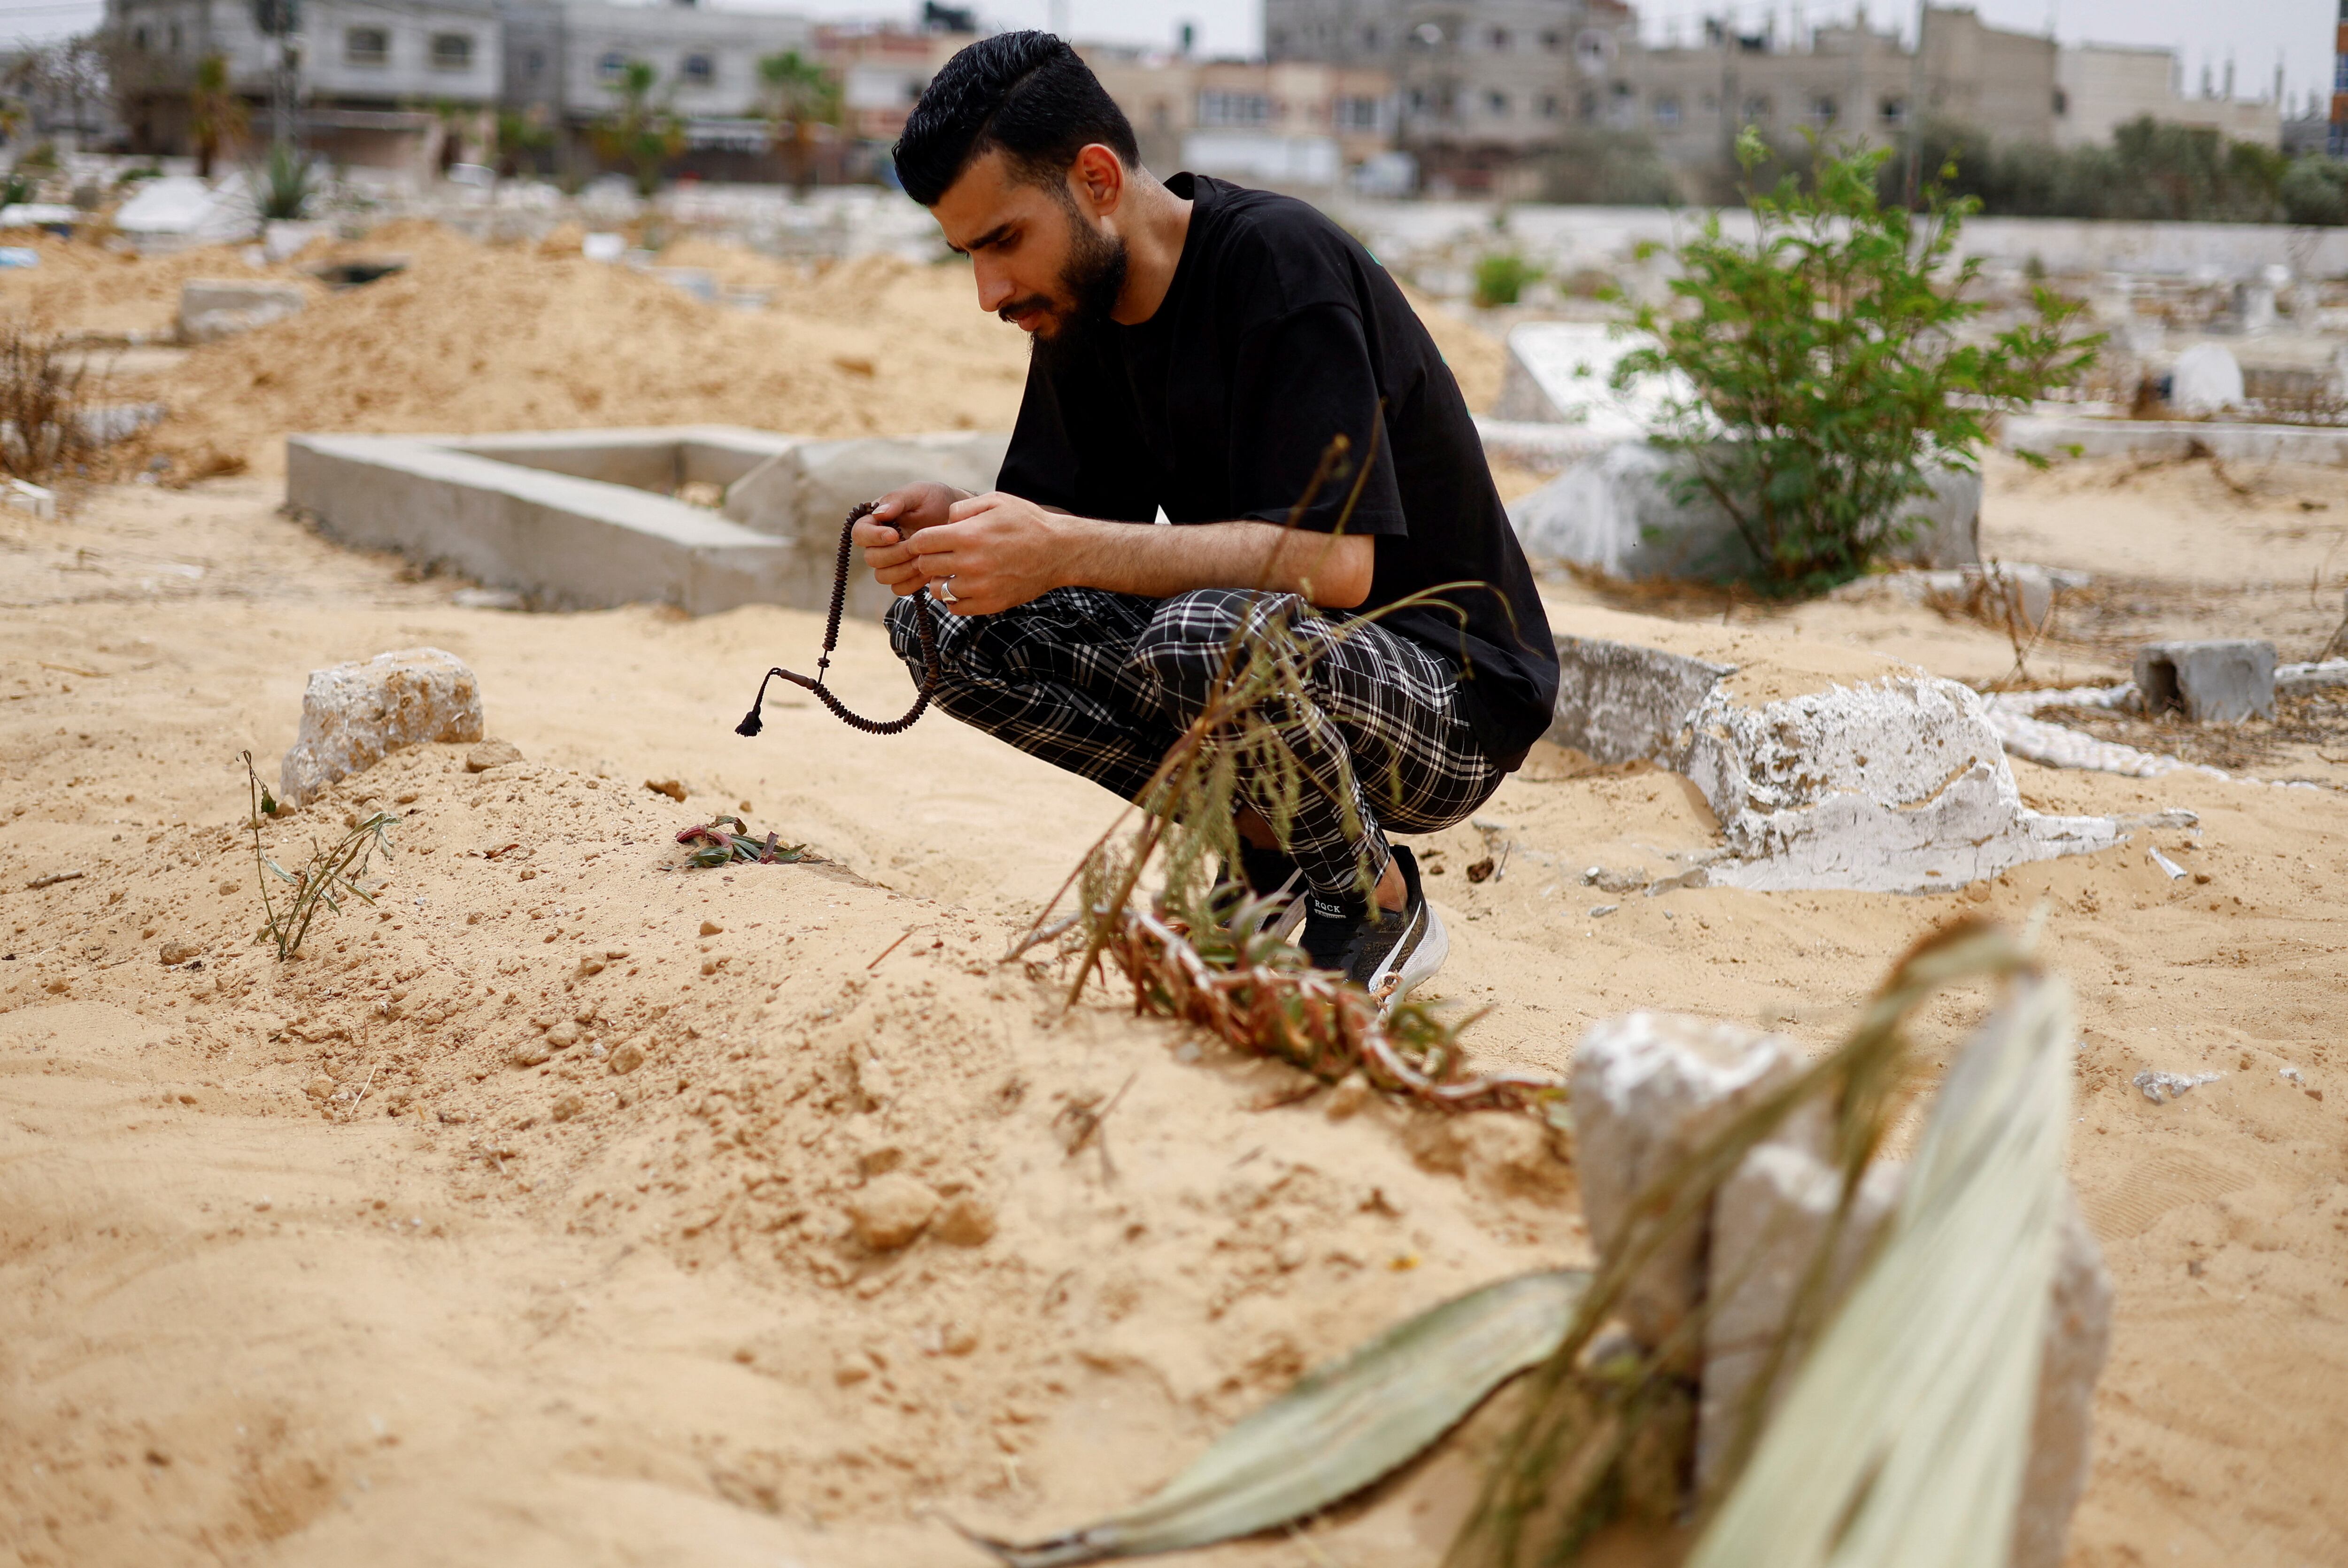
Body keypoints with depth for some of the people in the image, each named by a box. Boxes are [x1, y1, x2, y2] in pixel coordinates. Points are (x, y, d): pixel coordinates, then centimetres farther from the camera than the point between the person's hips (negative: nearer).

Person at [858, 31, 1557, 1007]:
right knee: (943, 620, -6)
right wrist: (952, 527, -18)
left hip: (1452, 699, -7)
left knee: (1203, 638, -37)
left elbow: (1335, 560, -30)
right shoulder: (1082, 304, 2)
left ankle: (1380, 904, -8)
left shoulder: (1282, 262, -21)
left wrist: (1064, 550, -34)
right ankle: (1270, 845, 1)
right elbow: (1078, 529, 4)